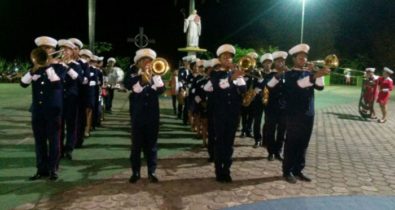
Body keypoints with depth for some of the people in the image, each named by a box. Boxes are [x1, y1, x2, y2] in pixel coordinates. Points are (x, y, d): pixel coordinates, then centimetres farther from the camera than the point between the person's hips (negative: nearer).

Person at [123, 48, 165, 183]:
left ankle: (151, 172, 14)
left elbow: (161, 89, -9)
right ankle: (135, 172, 14)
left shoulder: (155, 76, 10)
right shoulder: (132, 77, 6)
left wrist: (153, 75, -13)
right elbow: (128, 86, -14)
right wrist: (142, 77, -18)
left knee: (151, 144, 6)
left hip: (152, 115, 1)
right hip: (138, 115, -1)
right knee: (136, 144, 3)